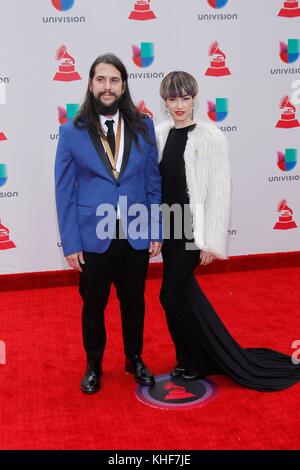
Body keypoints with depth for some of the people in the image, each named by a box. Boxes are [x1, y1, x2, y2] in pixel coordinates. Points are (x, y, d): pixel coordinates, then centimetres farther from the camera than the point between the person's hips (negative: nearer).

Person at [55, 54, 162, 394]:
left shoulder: (143, 126, 1)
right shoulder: (72, 132, -4)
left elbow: (154, 182, 3)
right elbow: (65, 192, -4)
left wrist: (156, 230, 0)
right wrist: (70, 243, -7)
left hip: (135, 236, 2)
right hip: (93, 238, -1)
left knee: (134, 303, 17)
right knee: (93, 306, 14)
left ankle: (135, 360, 40)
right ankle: (93, 366, 36)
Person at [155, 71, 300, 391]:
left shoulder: (210, 137, -11)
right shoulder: (159, 135, 4)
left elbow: (219, 191, -11)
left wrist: (210, 240, -13)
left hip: (192, 228, -5)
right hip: (168, 227, 6)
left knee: (172, 295, -1)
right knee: (183, 293, 13)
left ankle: (193, 361, 21)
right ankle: (198, 361, 32)